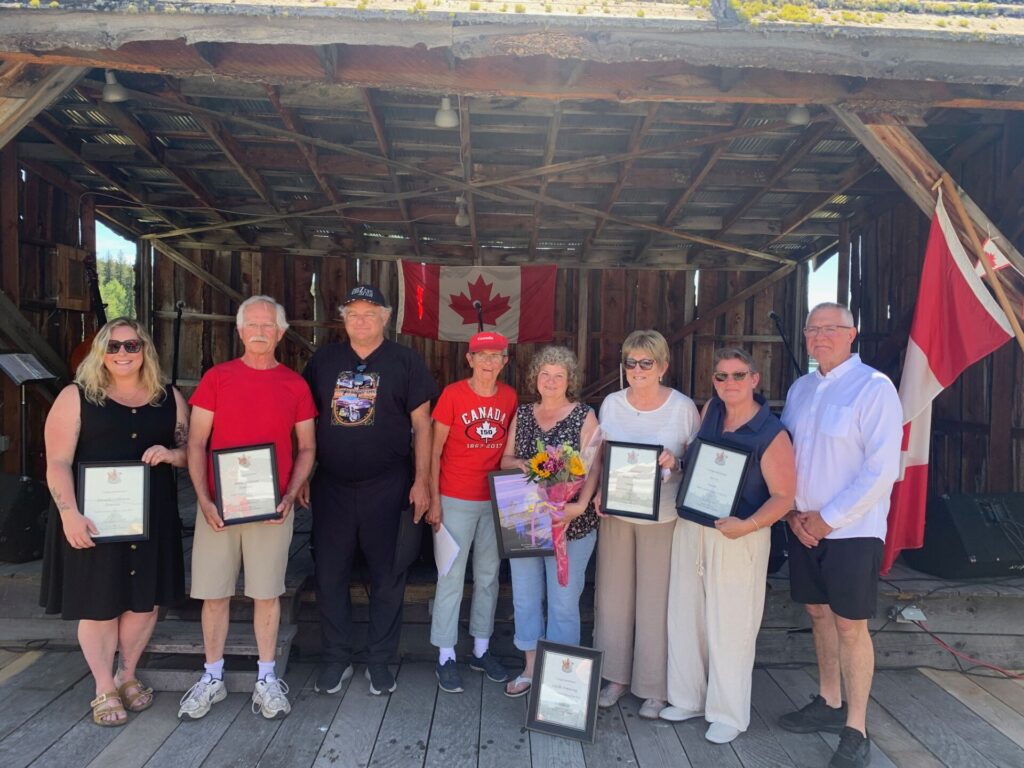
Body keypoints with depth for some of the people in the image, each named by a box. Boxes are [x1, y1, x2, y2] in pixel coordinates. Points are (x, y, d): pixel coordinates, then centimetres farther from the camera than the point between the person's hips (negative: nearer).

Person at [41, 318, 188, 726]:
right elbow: (57, 463, -7)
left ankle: (128, 676, 33)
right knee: (98, 604, 6)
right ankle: (104, 690, 24)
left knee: (145, 600, 11)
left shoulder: (169, 398, 7)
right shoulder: (76, 397, -2)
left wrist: (170, 454, -12)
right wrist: (70, 514, -17)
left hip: (152, 519, 3)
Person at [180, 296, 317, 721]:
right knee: (214, 592, 8)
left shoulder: (295, 385, 4)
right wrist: (203, 499, -9)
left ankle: (267, 678, 22)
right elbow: (196, 443, 1)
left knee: (267, 592, 7)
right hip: (217, 505, 0)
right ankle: (212, 678, 26)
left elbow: (306, 448, 7)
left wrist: (289, 496, -6)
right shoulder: (216, 378, 2)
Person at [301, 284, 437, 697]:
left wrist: (422, 481, -7)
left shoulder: (405, 362, -1)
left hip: (387, 488, -2)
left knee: (387, 577, 8)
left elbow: (421, 424, -2)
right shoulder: (324, 359, 8)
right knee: (329, 575, 9)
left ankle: (379, 660, 24)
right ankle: (336, 658, 26)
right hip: (331, 487, 3)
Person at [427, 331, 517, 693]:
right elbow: (434, 450, -6)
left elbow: (509, 448, 10)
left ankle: (481, 649, 28)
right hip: (456, 500, -4)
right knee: (451, 577, 3)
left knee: (488, 576, 13)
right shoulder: (453, 394, -10)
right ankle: (446, 656, 15)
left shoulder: (509, 397, 2)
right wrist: (434, 500, -10)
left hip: (495, 500, 4)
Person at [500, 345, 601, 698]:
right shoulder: (522, 413, 9)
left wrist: (581, 505, -22)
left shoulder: (584, 415, -3)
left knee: (563, 601, 3)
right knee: (525, 596, 11)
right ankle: (530, 667, 27)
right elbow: (505, 459, 13)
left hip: (569, 523, -4)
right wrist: (519, 464, -10)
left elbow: (593, 467, -8)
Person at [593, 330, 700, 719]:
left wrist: (676, 461, -18)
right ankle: (615, 676, 27)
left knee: (656, 600, 4)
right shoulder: (611, 404, 4)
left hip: (663, 515, -3)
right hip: (616, 512, 3)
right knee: (613, 595, 10)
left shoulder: (683, 407, -5)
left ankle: (654, 687, 20)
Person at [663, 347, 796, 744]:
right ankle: (689, 697, 32)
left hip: (736, 538, -6)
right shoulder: (710, 410, 2)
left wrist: (748, 525, -28)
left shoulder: (771, 434, -14)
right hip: (689, 529, 6)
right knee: (685, 616, 14)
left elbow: (784, 496, -14)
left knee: (729, 625, 4)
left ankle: (729, 713, 23)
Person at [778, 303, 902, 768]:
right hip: (803, 527, 6)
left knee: (850, 625, 1)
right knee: (818, 614, 15)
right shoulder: (800, 388, 8)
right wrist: (793, 512, -2)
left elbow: (882, 469, -17)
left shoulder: (874, 388, -12)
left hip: (851, 531, -6)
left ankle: (855, 730, 15)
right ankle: (829, 704, 32)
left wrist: (828, 519, -14)